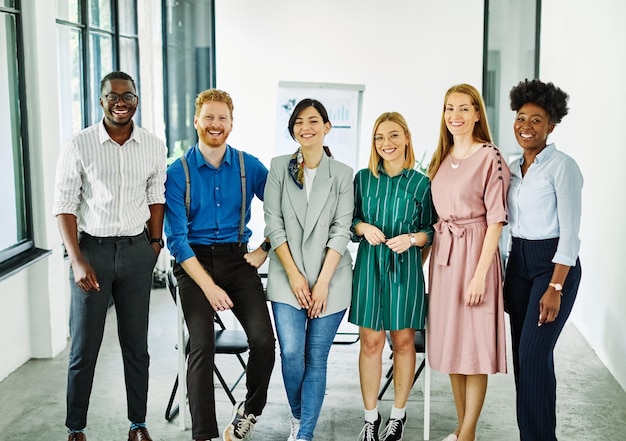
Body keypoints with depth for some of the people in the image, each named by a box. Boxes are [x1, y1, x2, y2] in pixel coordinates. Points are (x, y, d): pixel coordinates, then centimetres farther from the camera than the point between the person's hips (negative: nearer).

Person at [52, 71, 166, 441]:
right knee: (84, 346, 4)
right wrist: (77, 261, -14)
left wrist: (156, 242, 8)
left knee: (136, 345, 10)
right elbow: (64, 206, -6)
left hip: (136, 249, 2)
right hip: (92, 247, -2)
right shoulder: (80, 146, -6)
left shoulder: (154, 147, 2)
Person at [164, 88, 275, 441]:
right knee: (202, 346, -15)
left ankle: (250, 410, 14)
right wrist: (209, 286, -15)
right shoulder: (178, 173, -2)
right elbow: (176, 238, -7)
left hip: (237, 259, 2)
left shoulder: (250, 167, 4)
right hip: (194, 262, -1)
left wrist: (265, 250, 2)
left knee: (264, 340, -13)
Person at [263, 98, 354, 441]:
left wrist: (322, 281, -10)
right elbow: (273, 224, 0)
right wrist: (294, 275, -7)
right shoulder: (279, 168, 5)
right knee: (291, 353, -7)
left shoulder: (342, 174, 4)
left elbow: (341, 231, -2)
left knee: (317, 359, 1)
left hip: (331, 279, 0)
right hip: (287, 277, 0)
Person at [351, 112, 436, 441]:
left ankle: (398, 415, 25)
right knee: (370, 342, 4)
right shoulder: (363, 178, 3)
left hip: (405, 268, -1)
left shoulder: (422, 184, -1)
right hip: (369, 265, 1)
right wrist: (364, 227, -11)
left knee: (403, 342, 8)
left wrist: (412, 238, -16)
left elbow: (430, 230, 3)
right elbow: (349, 221, 9)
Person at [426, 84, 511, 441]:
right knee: (451, 341, 13)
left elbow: (496, 220, -13)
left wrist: (480, 274, -17)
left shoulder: (490, 157, -10)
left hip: (474, 252, -7)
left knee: (474, 344, 0)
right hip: (443, 253, 7)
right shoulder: (442, 158, 11)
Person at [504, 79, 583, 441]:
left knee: (534, 354, -9)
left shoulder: (562, 166, -11)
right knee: (523, 354, 9)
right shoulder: (513, 168, 10)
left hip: (553, 264, -7)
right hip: (518, 262, 7)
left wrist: (555, 288, -19)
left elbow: (570, 232, -14)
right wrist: (505, 276, 12)